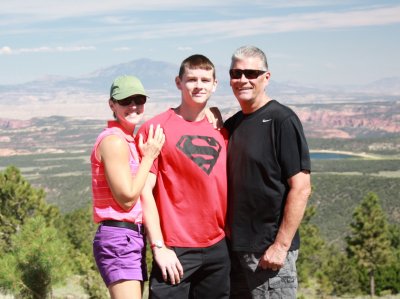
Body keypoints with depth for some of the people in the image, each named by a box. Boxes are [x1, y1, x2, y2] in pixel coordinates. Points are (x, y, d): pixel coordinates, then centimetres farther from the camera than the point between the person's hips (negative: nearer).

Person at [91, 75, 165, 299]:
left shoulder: (131, 141, 17)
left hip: (133, 238, 10)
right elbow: (127, 198, -16)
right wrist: (149, 156, -10)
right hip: (120, 237, -10)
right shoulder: (114, 141, -11)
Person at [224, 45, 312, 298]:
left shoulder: (281, 120, -10)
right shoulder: (231, 125, 11)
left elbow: (301, 188, -15)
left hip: (269, 249, -7)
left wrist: (281, 245, -18)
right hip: (234, 248, 7)